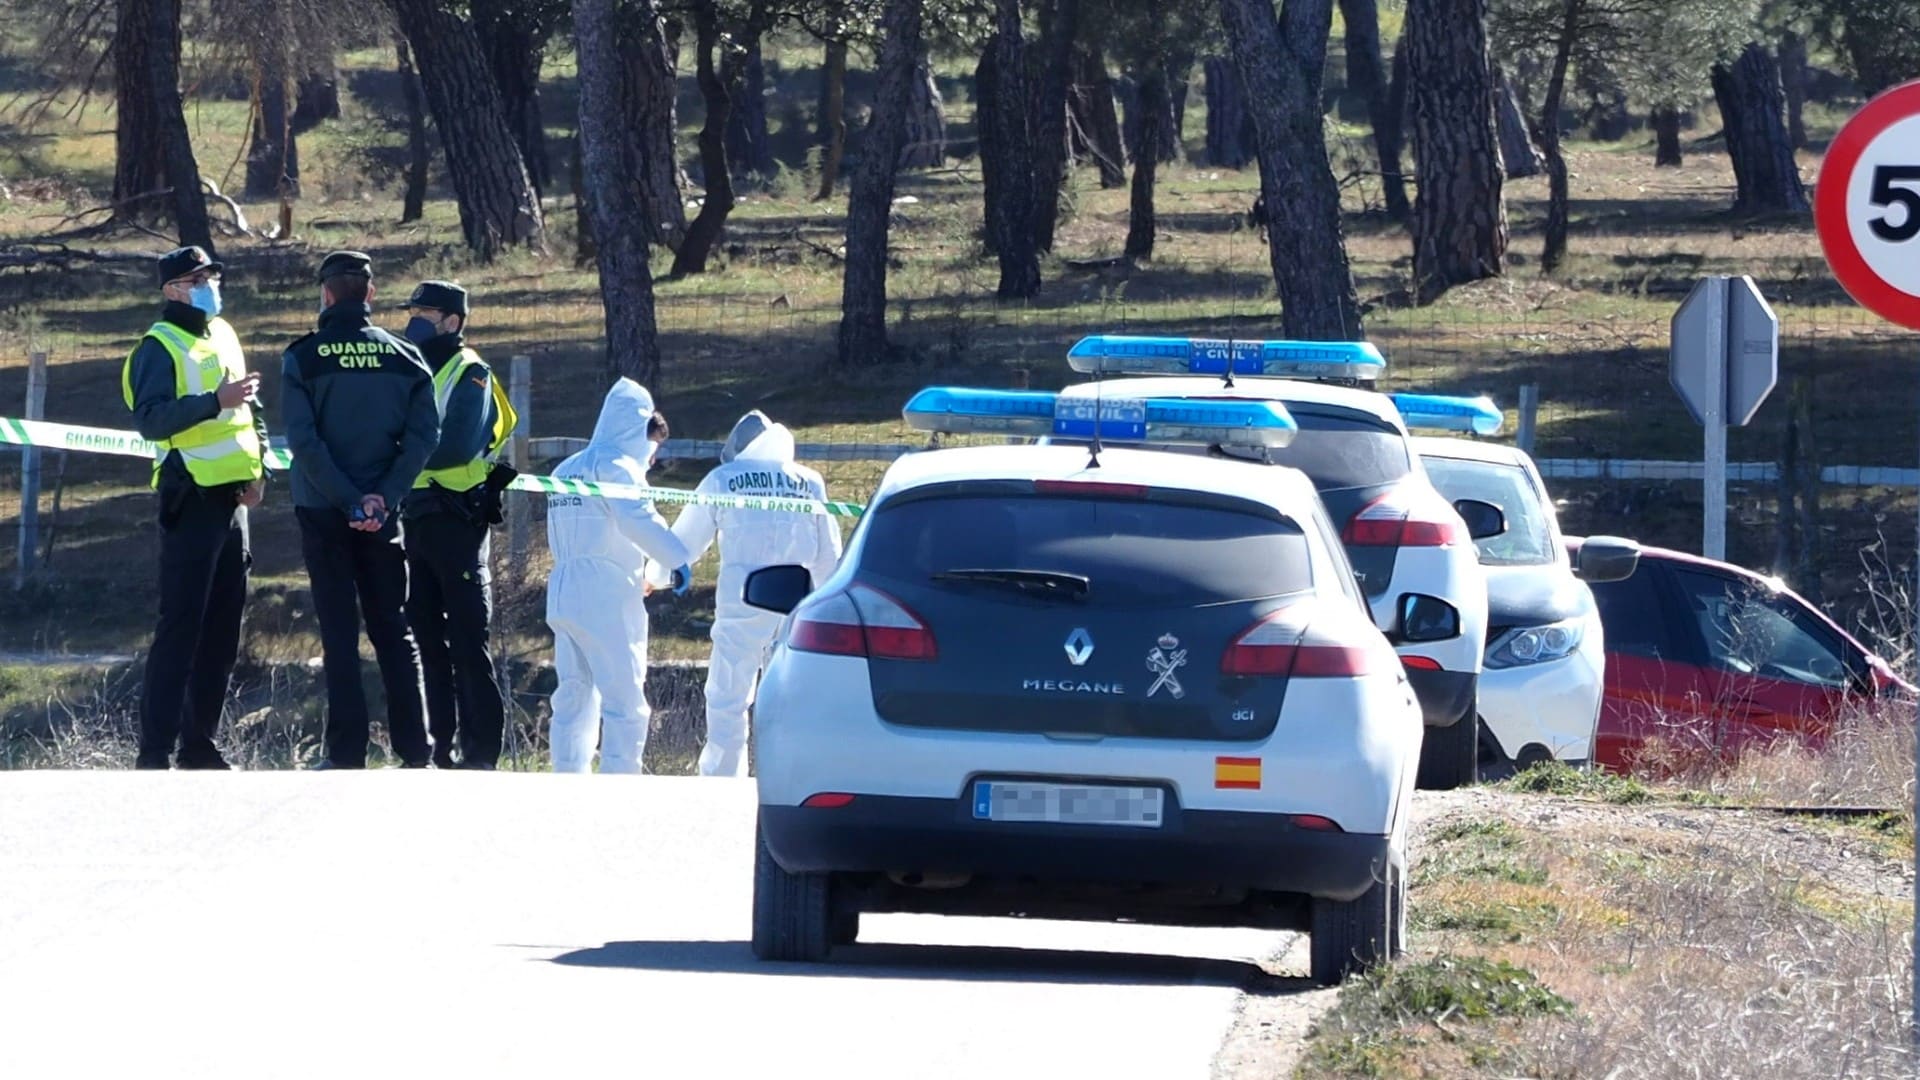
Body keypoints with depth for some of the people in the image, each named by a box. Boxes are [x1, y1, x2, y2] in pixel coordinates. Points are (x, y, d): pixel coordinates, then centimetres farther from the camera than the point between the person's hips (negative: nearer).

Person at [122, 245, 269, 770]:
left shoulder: (222, 335, 15)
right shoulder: (160, 347, -9)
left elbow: (252, 407, 24)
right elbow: (150, 419, -23)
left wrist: (257, 468, 10)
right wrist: (215, 401, -31)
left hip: (232, 498, 8)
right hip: (192, 500, -8)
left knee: (223, 628, 10)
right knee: (181, 625, -12)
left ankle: (199, 745, 18)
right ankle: (155, 751, -12)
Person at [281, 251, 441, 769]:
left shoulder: (304, 358, -7)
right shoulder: (404, 358, 2)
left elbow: (303, 440, -15)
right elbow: (424, 435, -6)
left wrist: (349, 501, -14)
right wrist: (383, 497, -10)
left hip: (324, 513, -2)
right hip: (383, 516, 2)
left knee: (339, 632, 1)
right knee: (393, 629, 10)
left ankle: (347, 754, -2)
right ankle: (414, 752, 7)